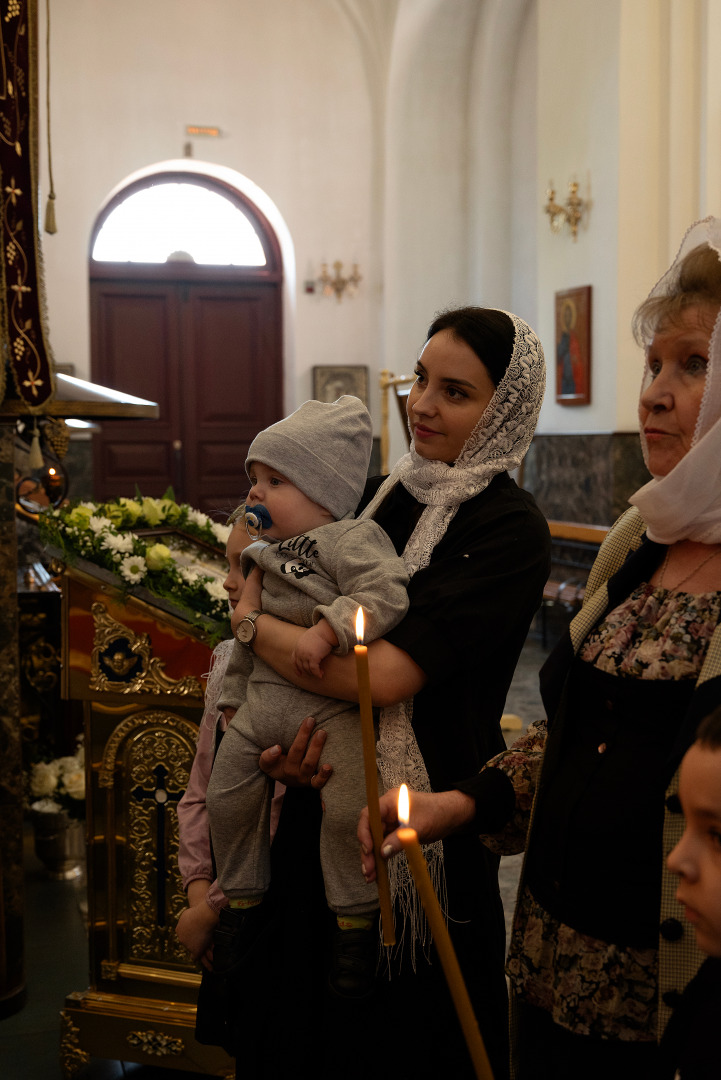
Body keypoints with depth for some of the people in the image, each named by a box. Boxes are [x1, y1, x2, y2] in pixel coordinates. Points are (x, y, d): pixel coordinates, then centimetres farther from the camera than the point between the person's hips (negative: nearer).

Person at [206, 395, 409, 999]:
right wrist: (235, 698, 24)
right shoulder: (265, 557, 17)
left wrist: (327, 630, -31)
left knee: (347, 809, -15)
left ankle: (356, 920, 7)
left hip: (328, 704, -7)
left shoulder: (352, 538, -9)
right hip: (263, 702, 8)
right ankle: (245, 899, 34)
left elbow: (388, 592, -26)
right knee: (227, 797, 11)